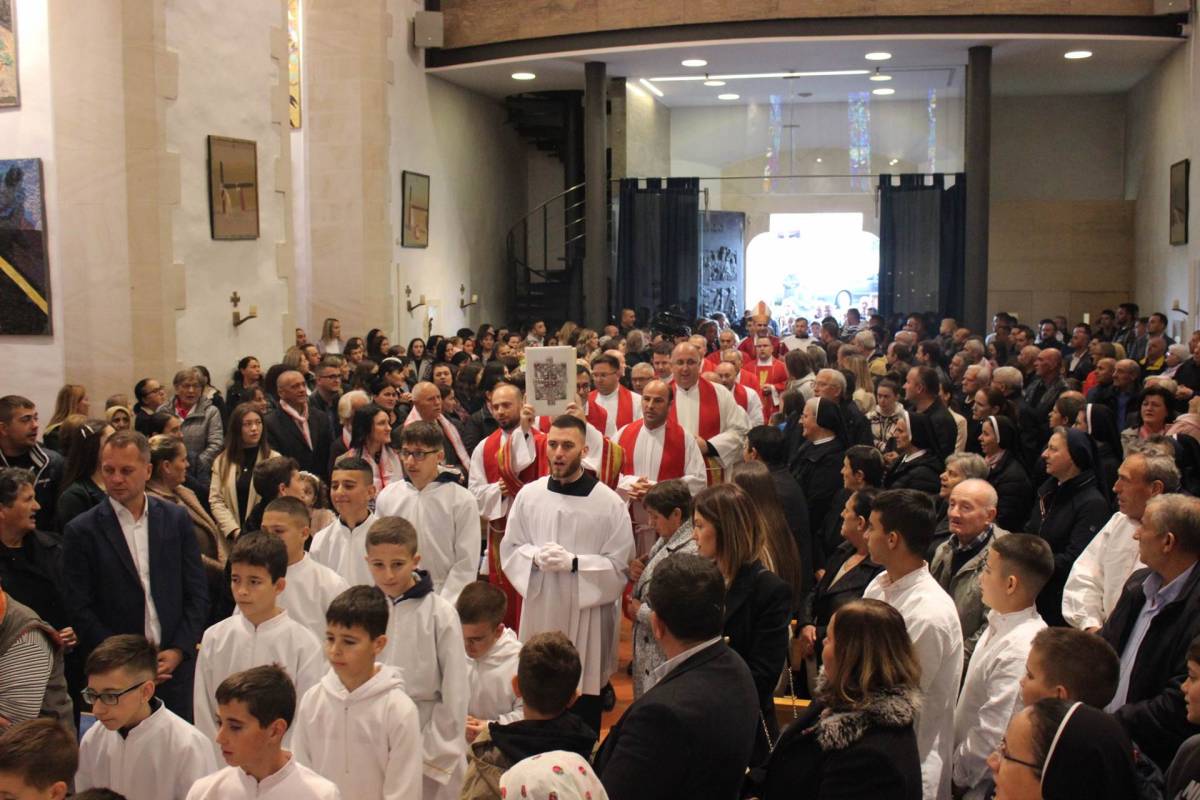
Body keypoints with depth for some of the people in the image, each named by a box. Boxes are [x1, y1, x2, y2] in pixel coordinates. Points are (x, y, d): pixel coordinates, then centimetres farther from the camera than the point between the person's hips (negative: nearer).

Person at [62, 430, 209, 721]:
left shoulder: (177, 519, 5)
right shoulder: (81, 531, -2)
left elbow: (197, 593, 6)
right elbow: (80, 609, -4)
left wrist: (179, 650, -5)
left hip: (176, 664, 2)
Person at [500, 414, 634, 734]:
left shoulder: (609, 502, -9)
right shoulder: (528, 495, 1)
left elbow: (620, 565, -8)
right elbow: (509, 549, 7)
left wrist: (574, 563, -20)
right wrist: (536, 557, -14)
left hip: (587, 615, -3)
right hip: (540, 610, 3)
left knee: (584, 709, 8)